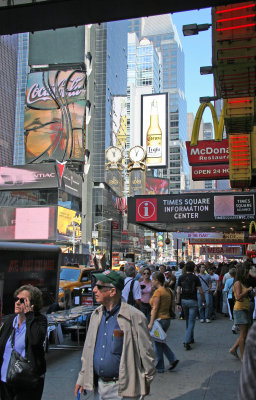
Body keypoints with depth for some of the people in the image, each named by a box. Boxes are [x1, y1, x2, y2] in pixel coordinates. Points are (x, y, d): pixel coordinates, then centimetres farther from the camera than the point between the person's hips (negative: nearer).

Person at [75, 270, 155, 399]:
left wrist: (146, 382, -4)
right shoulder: (96, 315, 5)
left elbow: (146, 352, -9)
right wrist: (82, 378, 12)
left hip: (121, 389, -6)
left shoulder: (135, 317, -15)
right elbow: (87, 350, 13)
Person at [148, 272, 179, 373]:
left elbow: (155, 308, -18)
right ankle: (173, 359, 12)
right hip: (167, 318, 9)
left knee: (157, 344, 4)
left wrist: (151, 323, -17)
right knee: (160, 342, 20)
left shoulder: (158, 291, -16)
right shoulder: (167, 291, 10)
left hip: (159, 319, -9)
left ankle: (159, 367, 12)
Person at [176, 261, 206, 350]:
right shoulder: (195, 278, -9)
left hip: (184, 300, 4)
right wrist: (204, 301, 5)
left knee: (187, 321, 20)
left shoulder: (181, 278, 1)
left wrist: (178, 303, 3)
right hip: (193, 301, -4)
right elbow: (200, 292, -8)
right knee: (191, 322, -3)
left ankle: (191, 338, 31)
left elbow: (178, 291, 0)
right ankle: (186, 342, -13)